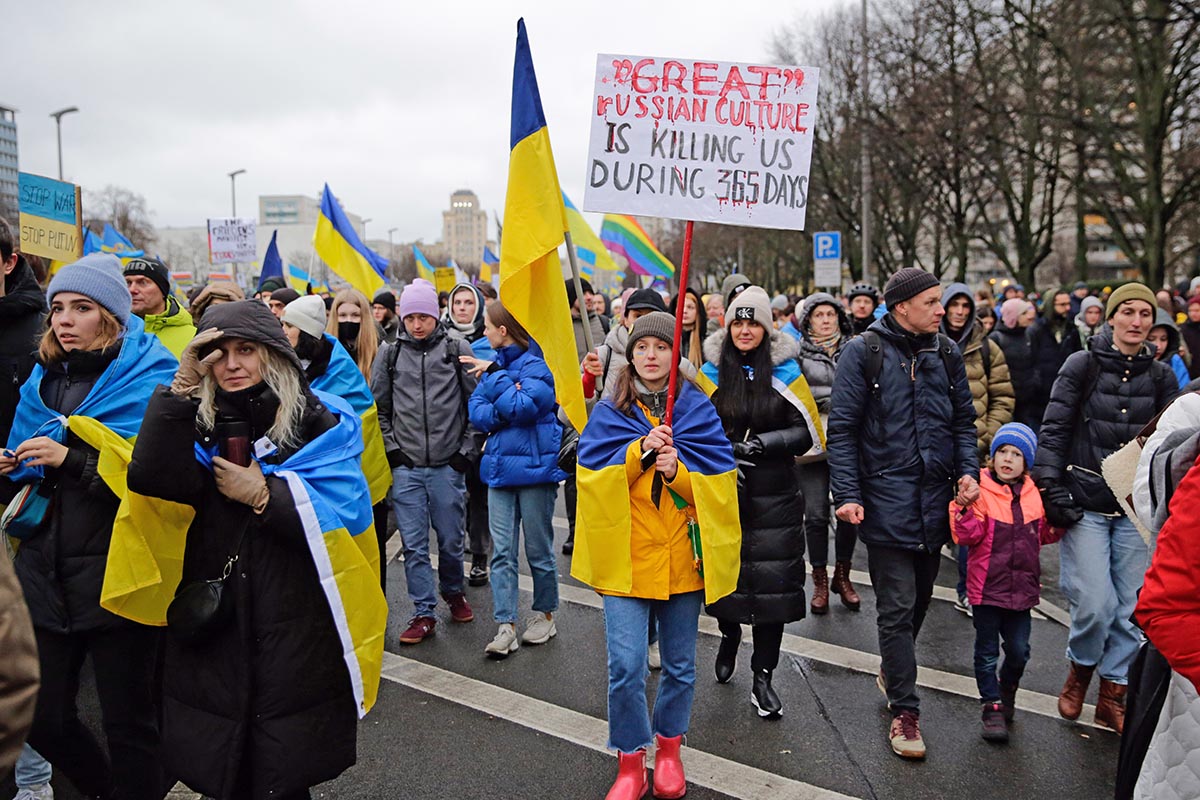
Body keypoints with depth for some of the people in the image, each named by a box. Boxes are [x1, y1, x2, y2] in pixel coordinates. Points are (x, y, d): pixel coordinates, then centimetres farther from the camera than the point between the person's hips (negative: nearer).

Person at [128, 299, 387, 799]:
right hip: (212, 631, 3)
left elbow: (344, 513, -14)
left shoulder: (322, 424, -2)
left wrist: (262, 494, -15)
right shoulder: (200, 426, 7)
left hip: (298, 637, -3)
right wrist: (181, 385, -17)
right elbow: (150, 480, -14)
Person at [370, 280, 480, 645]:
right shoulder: (390, 354, 6)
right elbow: (378, 406, 12)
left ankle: (453, 592, 35)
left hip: (448, 465, -1)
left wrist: (467, 451, -2)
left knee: (450, 540, 9)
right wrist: (391, 448, 3)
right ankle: (424, 612, 15)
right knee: (414, 544, 3)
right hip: (405, 467, 1)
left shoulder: (458, 350, 0)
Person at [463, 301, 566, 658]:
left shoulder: (537, 366, -9)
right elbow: (477, 413, 2)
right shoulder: (492, 364, 10)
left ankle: (545, 614, 26)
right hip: (500, 466, 6)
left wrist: (496, 375, -14)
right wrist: (506, 411, -16)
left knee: (539, 549, 8)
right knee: (502, 552, 3)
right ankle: (505, 626, 8)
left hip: (535, 466, -5)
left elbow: (523, 407, -23)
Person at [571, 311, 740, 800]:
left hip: (682, 557, 1)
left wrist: (676, 470, -19)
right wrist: (640, 450, -19)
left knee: (680, 664, 13)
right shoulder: (609, 412, 3)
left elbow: (720, 483, -3)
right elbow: (592, 475, -7)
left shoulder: (698, 411, 3)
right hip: (625, 557, -1)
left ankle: (668, 750, 35)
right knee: (625, 666, -5)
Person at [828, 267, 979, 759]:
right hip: (886, 500, -5)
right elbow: (842, 428, -8)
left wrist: (968, 470, 0)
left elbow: (964, 420, 16)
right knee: (897, 607, -2)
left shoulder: (946, 353, 9)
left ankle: (893, 671, 41)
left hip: (935, 498, 5)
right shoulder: (865, 352, -6)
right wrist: (847, 494, -14)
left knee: (920, 597, 18)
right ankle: (905, 709, 9)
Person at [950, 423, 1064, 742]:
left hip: (1022, 587, 4)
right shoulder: (981, 491, -10)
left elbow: (1045, 534, 16)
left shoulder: (1034, 495, 5)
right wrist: (965, 507, -29)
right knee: (987, 651, 7)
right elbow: (968, 536, -14)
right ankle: (993, 706, 22)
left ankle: (1008, 690, 40)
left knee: (1019, 650, 12)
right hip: (987, 587, -4)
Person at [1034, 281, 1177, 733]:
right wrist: (1050, 489, -10)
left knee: (1131, 606, 5)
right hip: (1085, 505, -3)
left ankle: (1112, 696, 22)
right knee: (1095, 605, -7)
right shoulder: (1083, 366, -2)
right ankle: (1079, 670, 22)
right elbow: (1054, 430, -4)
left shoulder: (1161, 376, 8)